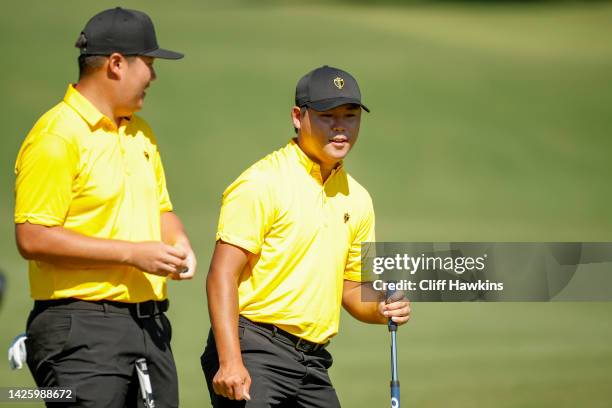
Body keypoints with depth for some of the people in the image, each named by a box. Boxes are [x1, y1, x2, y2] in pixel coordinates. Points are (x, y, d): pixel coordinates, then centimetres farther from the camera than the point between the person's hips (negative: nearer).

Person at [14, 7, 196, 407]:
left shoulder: (140, 133, 18)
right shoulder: (56, 137, -11)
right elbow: (32, 238, -17)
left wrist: (178, 242, 6)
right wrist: (131, 253, -16)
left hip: (150, 326, 8)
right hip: (82, 329, -8)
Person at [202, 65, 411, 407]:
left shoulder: (357, 198, 15)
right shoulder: (262, 183, -8)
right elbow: (222, 275, -13)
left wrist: (380, 309, 0)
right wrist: (230, 362, -23)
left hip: (313, 362, 7)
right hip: (254, 354, -7)